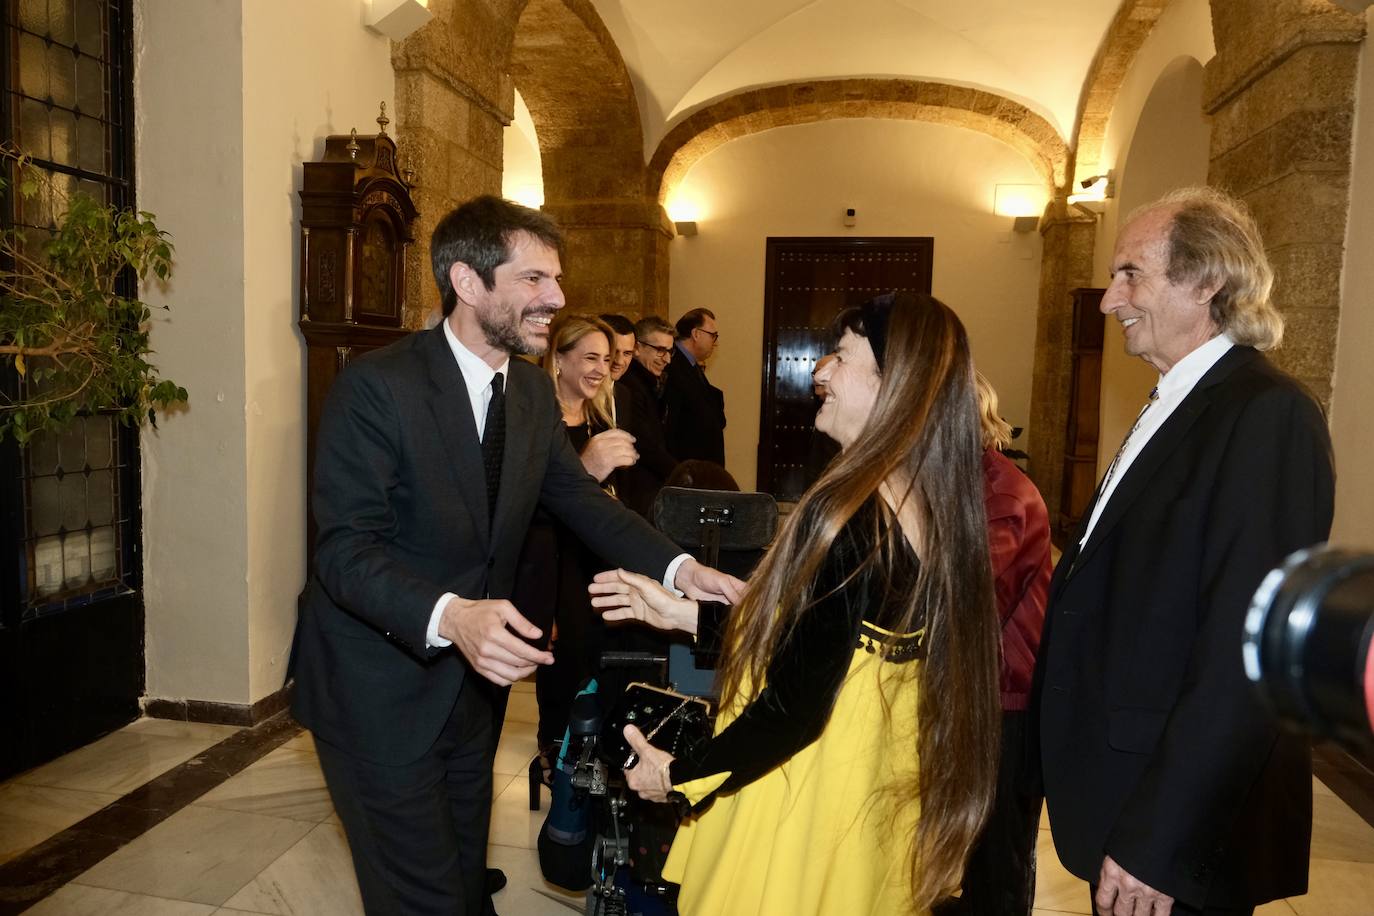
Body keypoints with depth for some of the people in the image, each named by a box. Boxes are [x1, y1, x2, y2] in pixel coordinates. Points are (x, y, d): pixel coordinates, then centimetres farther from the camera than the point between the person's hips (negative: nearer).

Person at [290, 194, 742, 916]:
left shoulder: (533, 391, 0)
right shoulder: (375, 387, -21)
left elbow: (578, 498, 3)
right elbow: (345, 550, -25)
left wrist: (677, 567, -12)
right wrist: (450, 615, -43)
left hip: (472, 677, 7)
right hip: (379, 690, -6)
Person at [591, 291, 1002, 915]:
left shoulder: (844, 513, -27)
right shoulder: (937, 504, -1)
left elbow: (796, 705, -26)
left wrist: (680, 776, -10)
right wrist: (684, 613, 9)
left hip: (808, 801, -8)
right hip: (876, 789, 8)